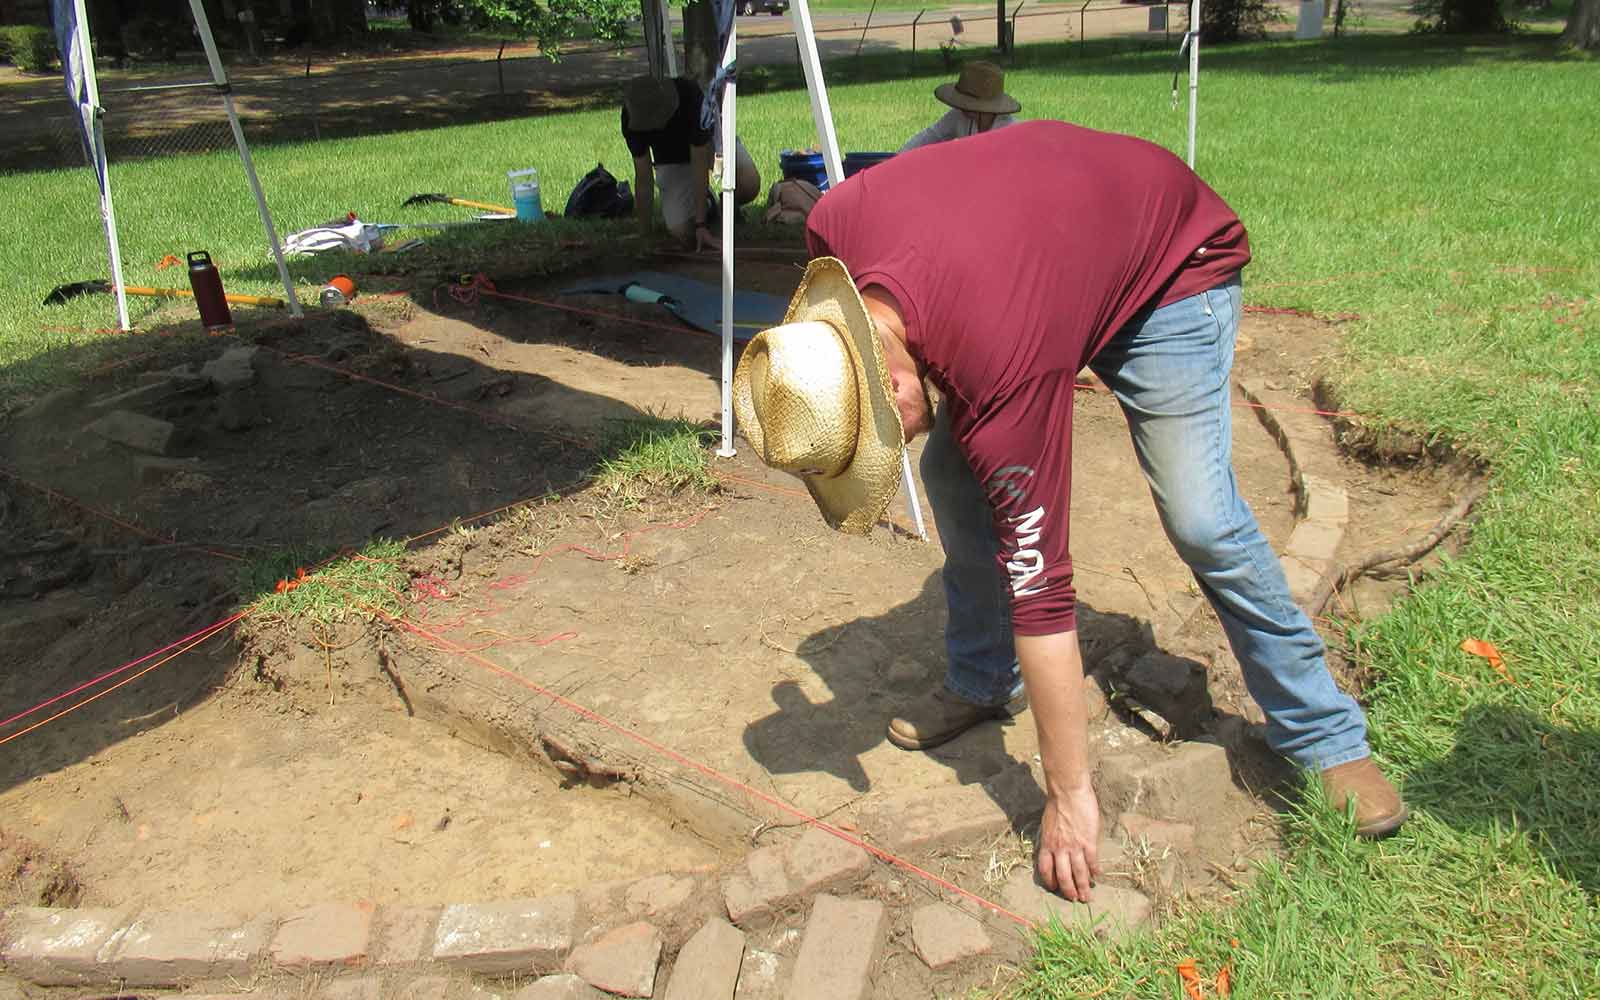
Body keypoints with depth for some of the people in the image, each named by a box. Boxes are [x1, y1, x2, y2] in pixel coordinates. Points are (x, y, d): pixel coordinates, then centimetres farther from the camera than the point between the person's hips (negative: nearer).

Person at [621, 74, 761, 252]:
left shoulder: (691, 94, -36)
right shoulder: (631, 116, -28)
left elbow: (700, 165, -35)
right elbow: (643, 178, -21)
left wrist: (701, 224, -37)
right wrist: (645, 234, -20)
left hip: (710, 142, -1)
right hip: (672, 162, 2)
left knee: (749, 184, -34)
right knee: (683, 232, -22)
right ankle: (706, 203, 13)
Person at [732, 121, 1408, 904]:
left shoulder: (1001, 373, -42)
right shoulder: (832, 230, -28)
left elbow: (1040, 587, -35)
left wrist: (1069, 797, -26)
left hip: (1170, 262, -6)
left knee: (1201, 520, -18)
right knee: (952, 473, -4)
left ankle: (1326, 737, 1)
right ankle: (983, 681, 16)